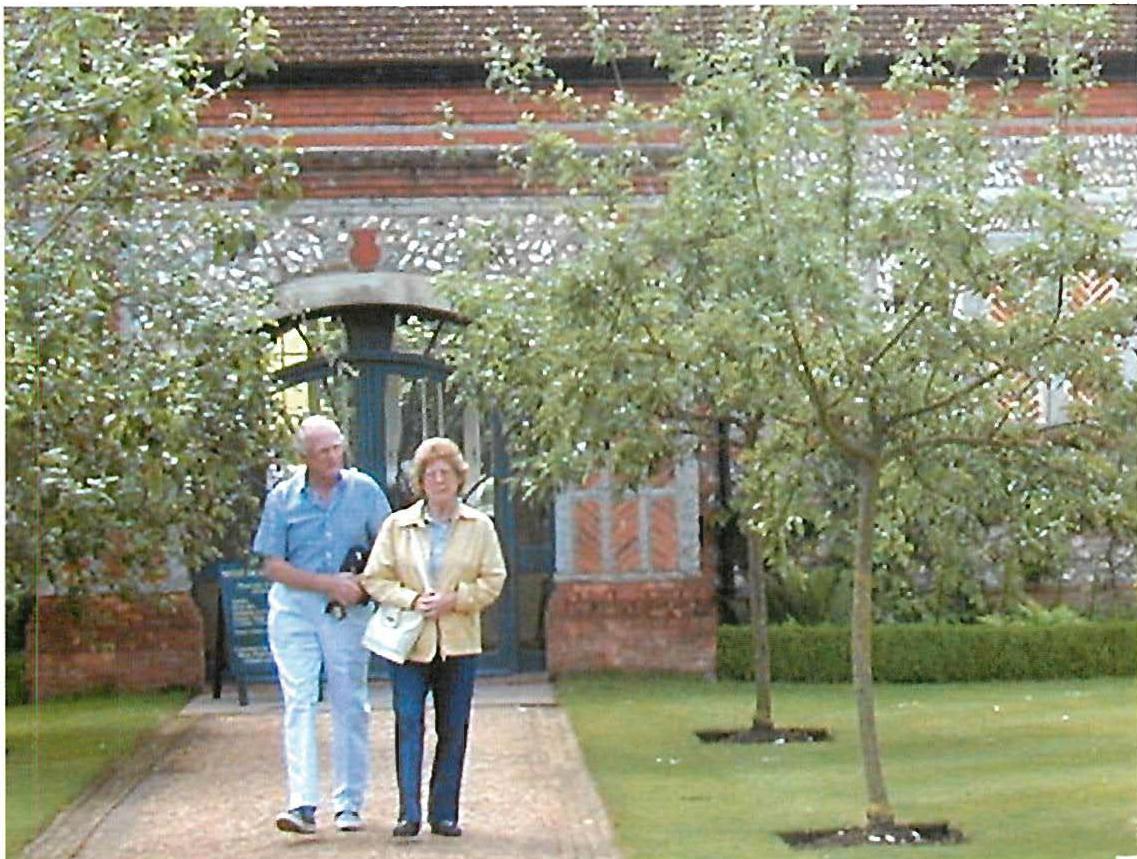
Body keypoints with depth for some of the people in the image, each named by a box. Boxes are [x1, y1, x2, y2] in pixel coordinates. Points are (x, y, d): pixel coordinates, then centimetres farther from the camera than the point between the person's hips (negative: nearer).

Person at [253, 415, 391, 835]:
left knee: (351, 706, 4)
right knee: (299, 701, -10)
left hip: (349, 610, 1)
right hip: (294, 607, -1)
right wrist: (330, 584, -10)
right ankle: (302, 804, -15)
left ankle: (349, 804, 13)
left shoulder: (364, 490, 2)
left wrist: (363, 585, -8)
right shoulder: (282, 498, -1)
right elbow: (272, 566, -2)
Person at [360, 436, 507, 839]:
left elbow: (493, 580, 3)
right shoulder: (397, 526, 5)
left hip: (458, 641, 1)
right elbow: (375, 578, 3)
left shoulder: (479, 526, 6)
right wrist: (412, 600, -12)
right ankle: (408, 813, -7)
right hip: (409, 640, -1)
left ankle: (444, 813, 12)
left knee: (453, 729, 4)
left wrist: (453, 600, -11)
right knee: (408, 723, -8)